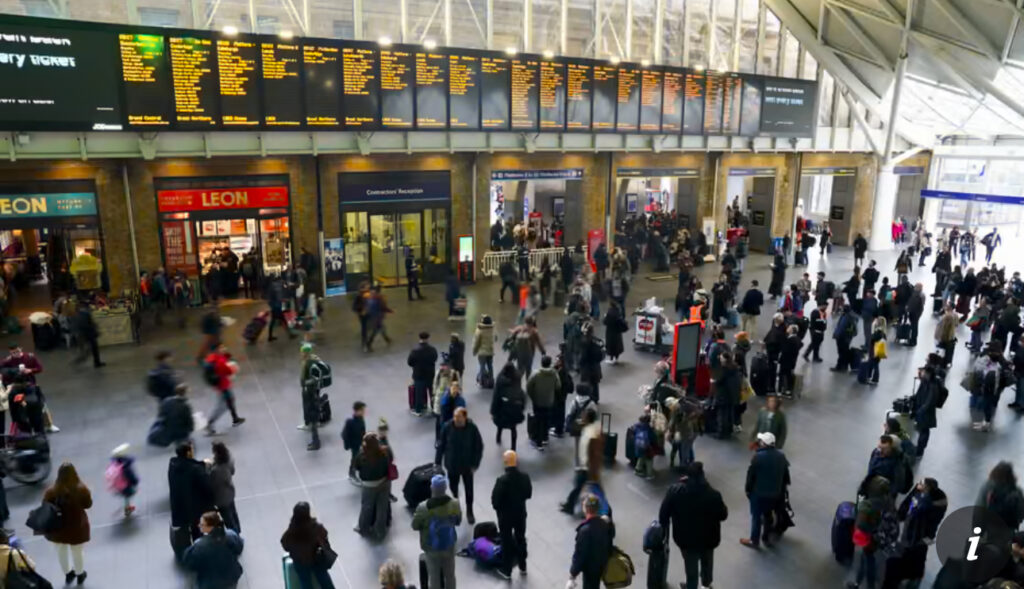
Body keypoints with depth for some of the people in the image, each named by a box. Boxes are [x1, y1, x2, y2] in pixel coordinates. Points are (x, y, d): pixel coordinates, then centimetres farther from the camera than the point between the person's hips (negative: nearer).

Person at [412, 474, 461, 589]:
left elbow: (415, 526, -11)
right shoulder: (454, 504, -18)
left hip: (431, 548, -2)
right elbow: (458, 522, -1)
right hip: (449, 546, 2)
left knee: (434, 577, 16)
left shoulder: (423, 508, -26)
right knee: (450, 575, 21)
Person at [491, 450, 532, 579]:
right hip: (521, 513, 4)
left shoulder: (502, 480, -27)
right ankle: (522, 567, 36)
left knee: (507, 542, 13)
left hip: (505, 515, -4)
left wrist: (498, 509, 1)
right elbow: (529, 494, -1)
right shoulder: (525, 476, -14)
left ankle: (506, 570, 26)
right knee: (521, 539, 22)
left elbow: (495, 500, -19)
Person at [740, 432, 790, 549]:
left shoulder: (758, 456, -22)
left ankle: (754, 541, 21)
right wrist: (782, 489, 19)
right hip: (775, 493, 6)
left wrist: (748, 489, -1)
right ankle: (767, 538, 35)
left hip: (759, 492, -6)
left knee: (756, 516, 9)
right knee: (768, 515, 23)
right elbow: (786, 474, 7)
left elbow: (751, 474, -15)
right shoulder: (781, 455, -3)